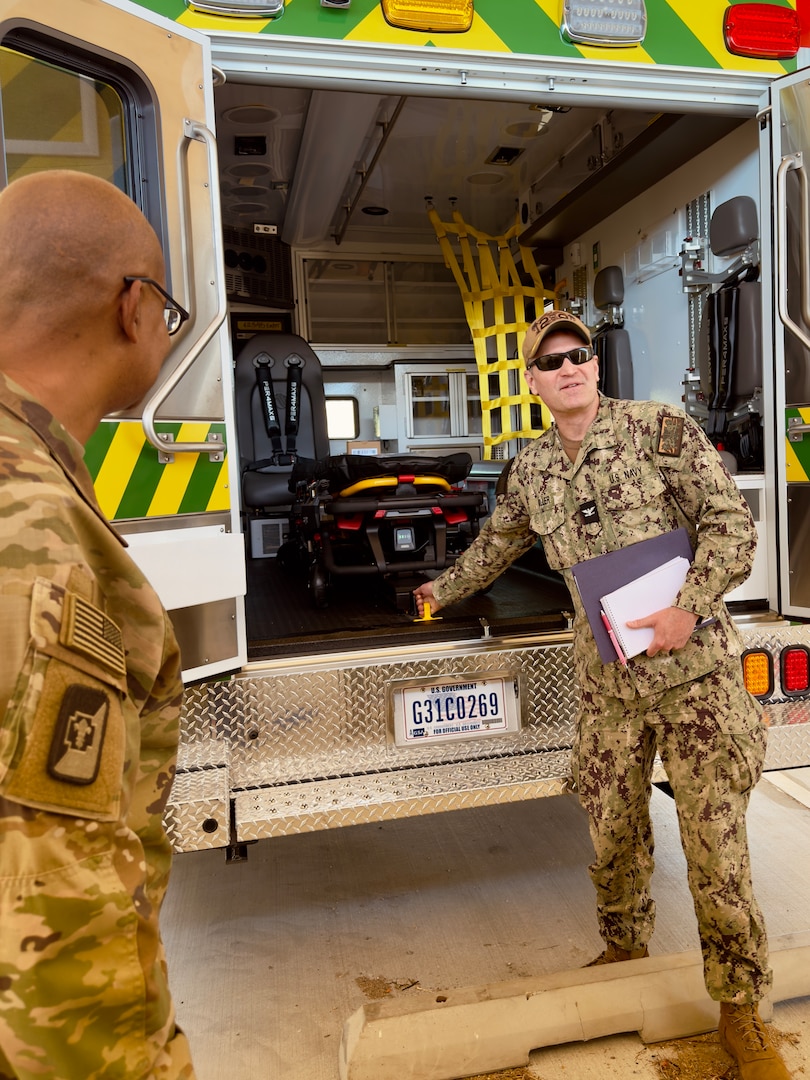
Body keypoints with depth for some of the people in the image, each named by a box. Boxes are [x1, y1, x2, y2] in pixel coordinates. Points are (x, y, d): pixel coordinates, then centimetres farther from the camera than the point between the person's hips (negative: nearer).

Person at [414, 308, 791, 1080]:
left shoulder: (661, 429, -6)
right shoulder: (531, 469, 7)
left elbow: (731, 522, -7)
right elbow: (496, 543, 24)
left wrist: (689, 608, -21)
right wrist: (444, 589, 36)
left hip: (695, 673, -3)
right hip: (606, 688, 4)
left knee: (715, 846, 1)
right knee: (612, 834, 14)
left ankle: (741, 1013, 24)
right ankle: (624, 946, 43)